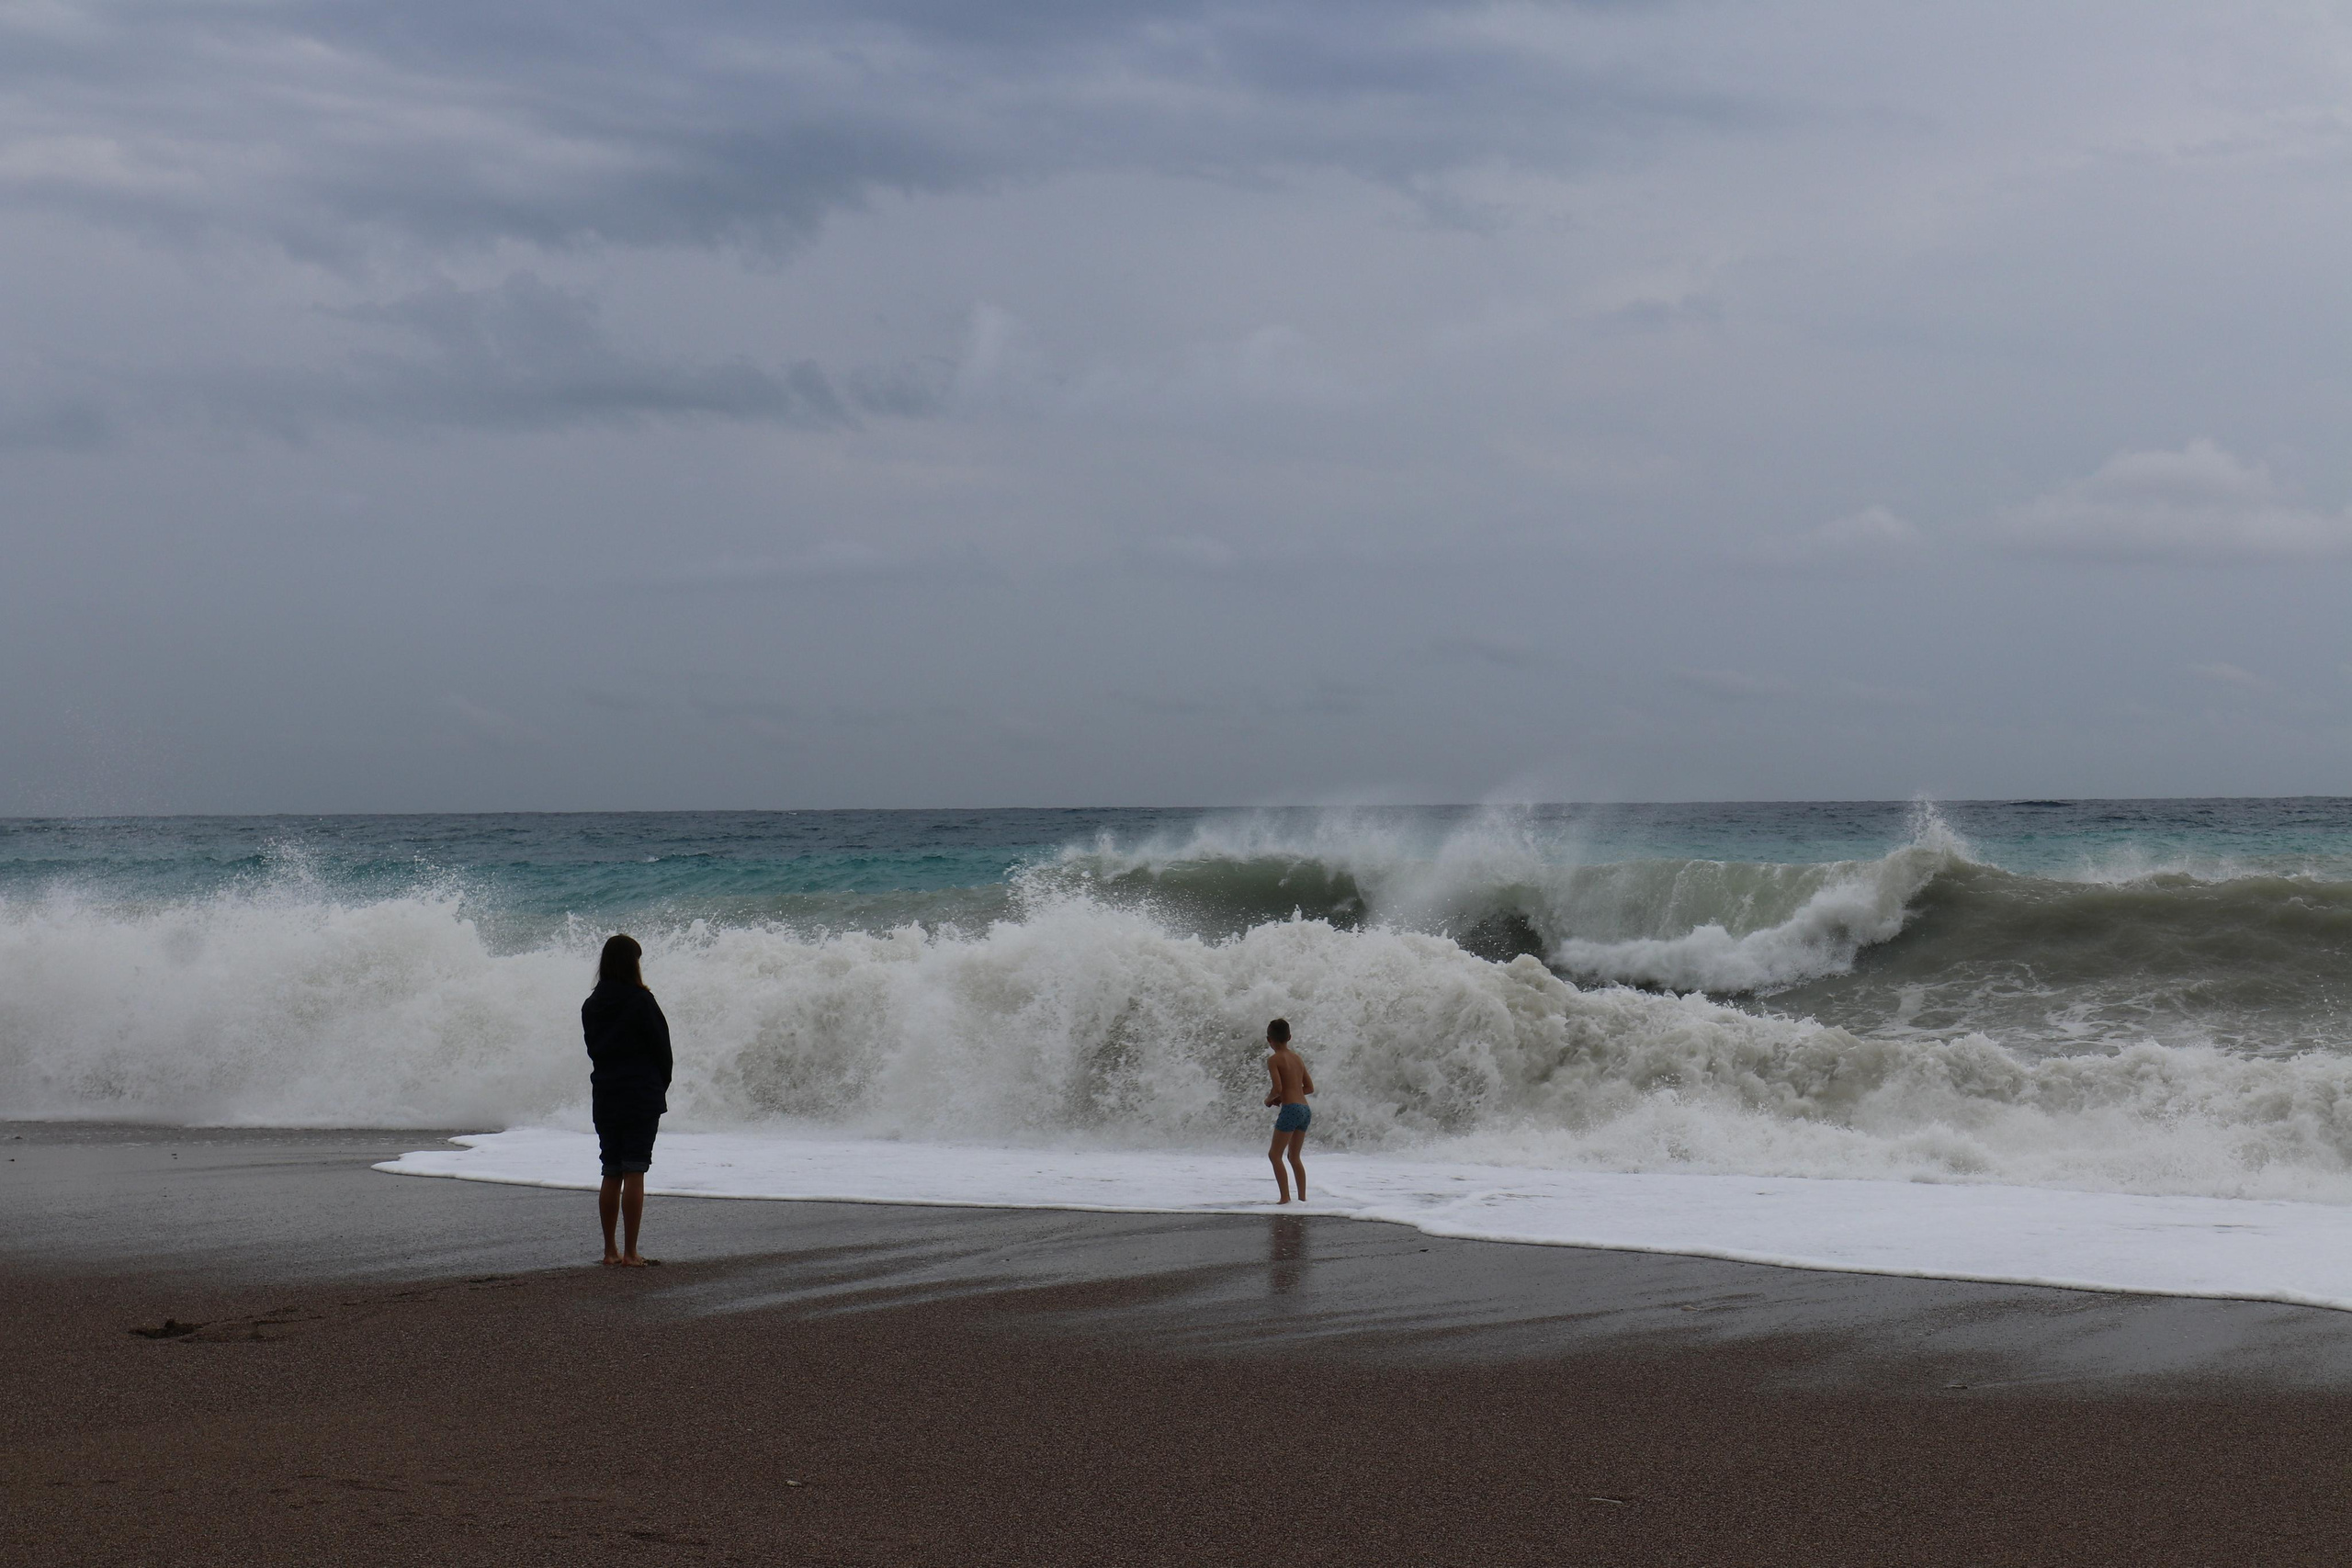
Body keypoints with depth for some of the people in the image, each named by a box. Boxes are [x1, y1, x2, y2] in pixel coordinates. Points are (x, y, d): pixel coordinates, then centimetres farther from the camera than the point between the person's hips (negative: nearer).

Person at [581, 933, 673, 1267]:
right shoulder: (641, 1002, -11)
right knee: (634, 1173, -4)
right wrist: (661, 1086, 9)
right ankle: (630, 1253, -6)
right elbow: (661, 1048, -8)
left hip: (605, 1098, 5)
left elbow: (593, 1048, 11)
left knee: (611, 1174, 12)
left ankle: (610, 1250, 14)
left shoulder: (591, 1006, 6)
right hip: (642, 1098, -5)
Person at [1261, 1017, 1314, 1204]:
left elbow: (1278, 1087, -16)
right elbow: (1310, 1087, 18)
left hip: (1290, 1109, -7)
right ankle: (1302, 1197, 16)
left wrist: (1269, 1099, 4)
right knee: (1294, 1156, 19)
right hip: (1305, 1109, 7)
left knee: (1275, 1155, -1)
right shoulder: (1297, 1058, 15)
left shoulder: (1274, 1059, -6)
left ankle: (1285, 1198, -10)